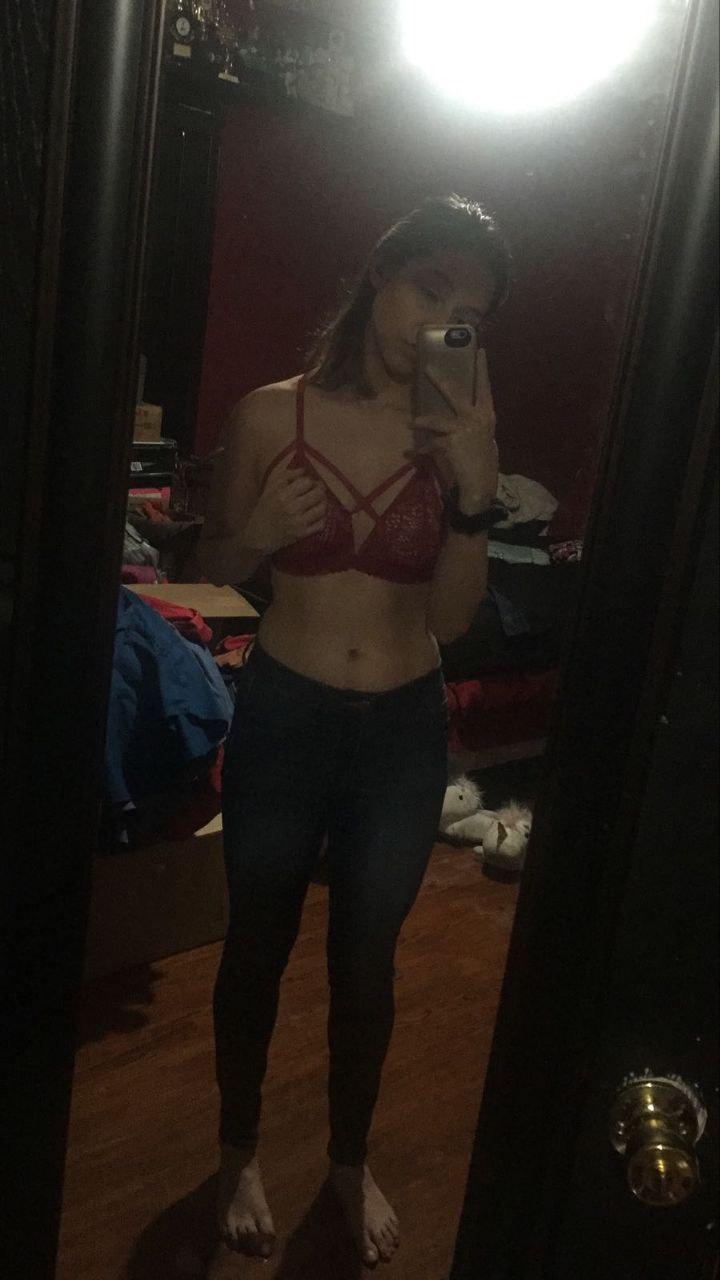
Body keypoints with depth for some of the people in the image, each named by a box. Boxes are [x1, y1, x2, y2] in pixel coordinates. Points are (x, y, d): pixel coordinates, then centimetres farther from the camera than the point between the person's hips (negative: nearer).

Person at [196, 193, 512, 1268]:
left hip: (406, 729, 1)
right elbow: (214, 569, 2)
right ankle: (239, 1152, 41)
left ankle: (350, 1159, 42)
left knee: (367, 957, 16)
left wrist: (476, 483, -21)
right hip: (282, 715, -1)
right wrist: (258, 534, -19)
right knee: (258, 946, 15)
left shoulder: (459, 436, -6)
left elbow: (452, 617, -10)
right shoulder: (272, 414, -9)